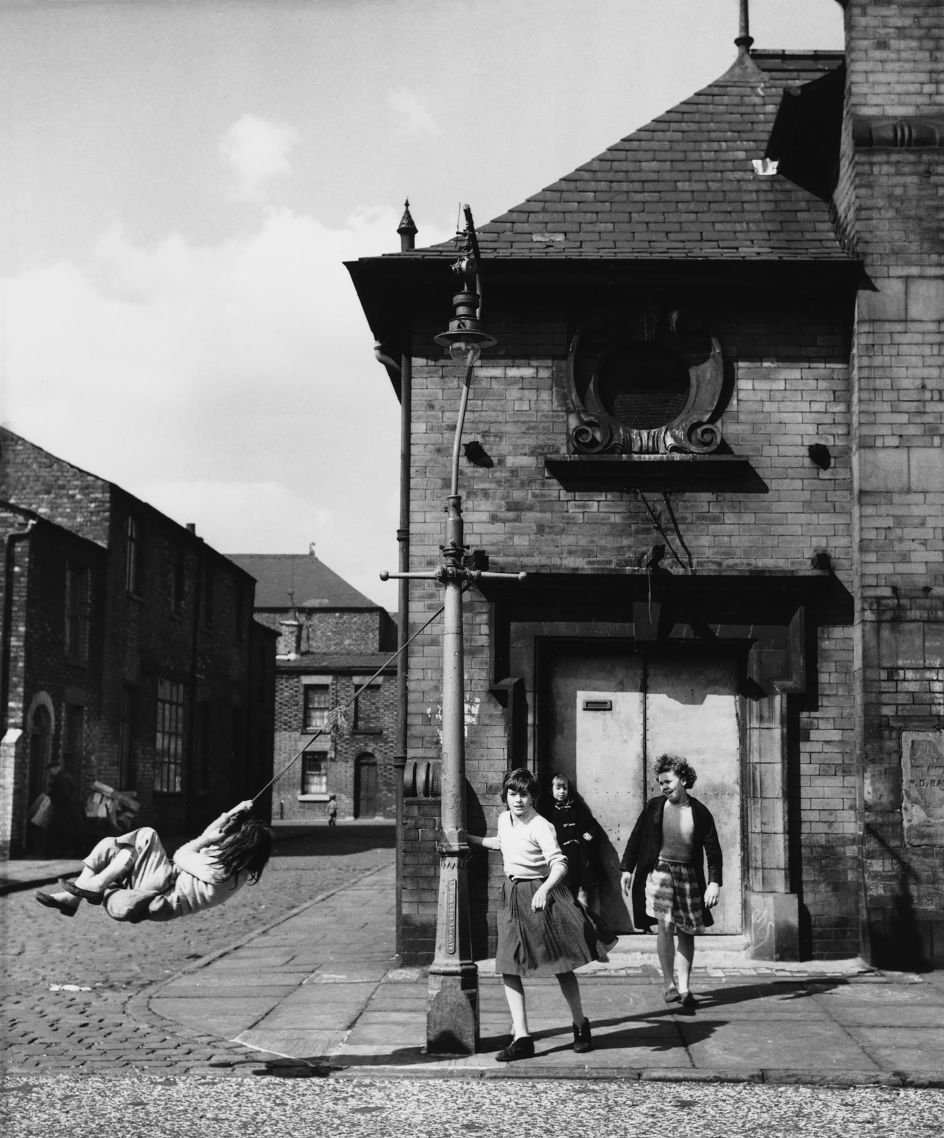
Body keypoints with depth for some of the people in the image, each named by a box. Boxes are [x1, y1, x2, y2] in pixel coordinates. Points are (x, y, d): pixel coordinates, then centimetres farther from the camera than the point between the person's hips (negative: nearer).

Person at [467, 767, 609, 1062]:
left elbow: (559, 864, -24)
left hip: (539, 896, -6)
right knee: (508, 968, -3)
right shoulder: (504, 820, 6)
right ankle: (521, 1038, -1)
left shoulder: (540, 827, -16)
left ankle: (580, 1026, 25)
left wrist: (544, 889, -40)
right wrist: (469, 839, 32)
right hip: (512, 897, 6)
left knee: (560, 966, 3)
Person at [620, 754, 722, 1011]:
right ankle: (669, 985, -8)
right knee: (665, 925, -16)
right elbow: (636, 838, 8)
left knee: (687, 933, 5)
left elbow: (713, 850, 0)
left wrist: (714, 882, -8)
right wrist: (626, 869, 3)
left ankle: (684, 989, 13)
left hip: (688, 875, 1)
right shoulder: (653, 807, 2)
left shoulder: (700, 812, -1)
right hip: (658, 871, -1)